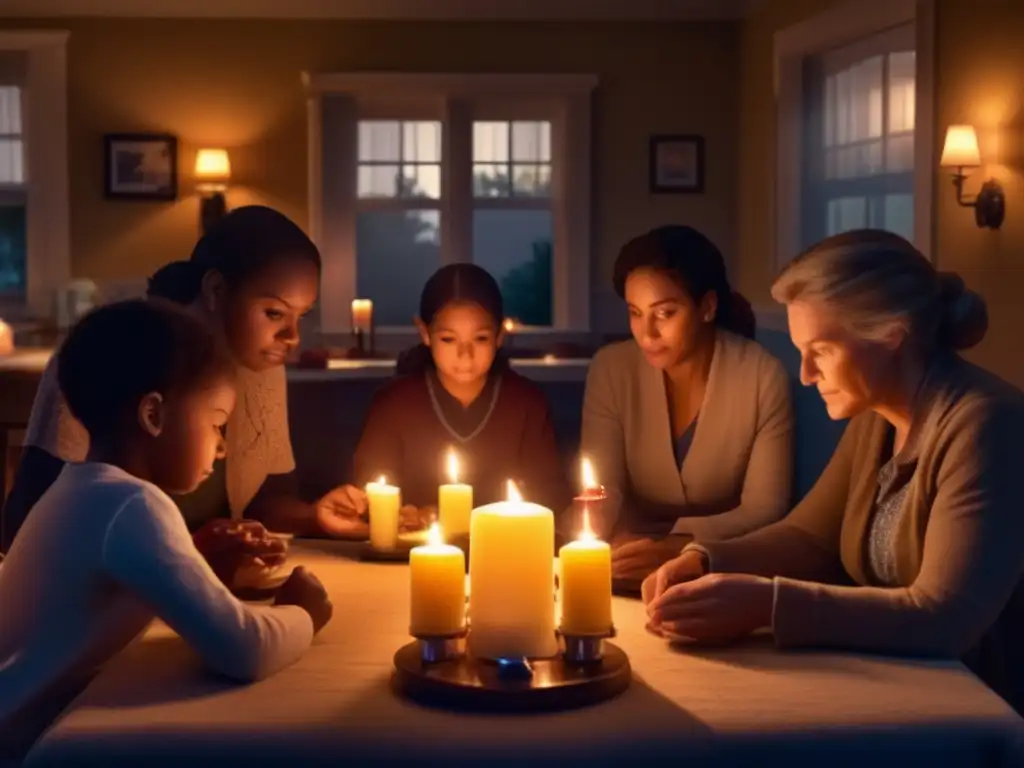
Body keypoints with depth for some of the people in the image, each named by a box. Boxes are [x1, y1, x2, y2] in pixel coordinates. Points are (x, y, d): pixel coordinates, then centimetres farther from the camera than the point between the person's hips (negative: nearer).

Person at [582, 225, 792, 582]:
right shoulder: (611, 369, -5)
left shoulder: (763, 378, -12)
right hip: (634, 563, 2)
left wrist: (682, 547, -28)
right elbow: (603, 486, -6)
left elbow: (764, 511, -12)